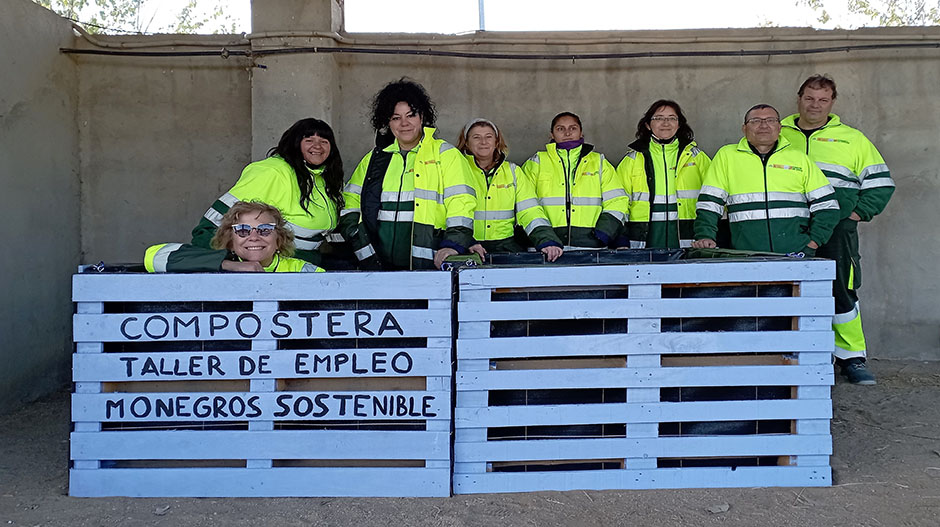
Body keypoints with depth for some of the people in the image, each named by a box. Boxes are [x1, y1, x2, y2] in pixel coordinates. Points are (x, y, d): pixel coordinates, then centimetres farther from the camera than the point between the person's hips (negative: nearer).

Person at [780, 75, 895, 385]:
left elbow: (881, 184, 14)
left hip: (836, 232, -1)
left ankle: (851, 357, 10)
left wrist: (856, 213, 1)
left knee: (841, 292, -3)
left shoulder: (851, 138, 13)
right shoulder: (778, 135, 14)